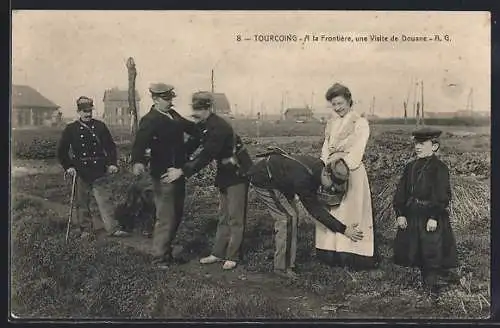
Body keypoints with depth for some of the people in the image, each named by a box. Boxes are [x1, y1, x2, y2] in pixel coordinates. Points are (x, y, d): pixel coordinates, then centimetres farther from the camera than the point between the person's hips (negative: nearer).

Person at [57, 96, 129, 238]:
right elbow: (62, 151, 5)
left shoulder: (100, 126, 5)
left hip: (98, 171, 0)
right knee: (82, 202, 8)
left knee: (104, 199, 0)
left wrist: (112, 163, -2)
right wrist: (68, 167, -6)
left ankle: (113, 228, 2)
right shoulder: (71, 129, 1)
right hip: (80, 172, 0)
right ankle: (85, 229, 20)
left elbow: (110, 146, 9)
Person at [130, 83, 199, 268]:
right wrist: (137, 162, -49)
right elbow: (140, 141, -31)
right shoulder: (150, 120, -16)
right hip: (163, 176, -9)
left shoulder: (172, 114, 9)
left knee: (176, 216, 17)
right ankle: (159, 258, 12)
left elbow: (188, 126, 26)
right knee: (166, 218, -3)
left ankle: (167, 253, 31)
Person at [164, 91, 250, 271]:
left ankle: (233, 257, 7)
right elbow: (192, 144, 9)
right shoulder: (203, 125, 1)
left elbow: (206, 156, -32)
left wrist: (183, 171, -32)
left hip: (237, 173, -9)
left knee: (235, 218, -1)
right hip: (225, 174, 9)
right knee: (224, 216, 14)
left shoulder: (218, 127, -27)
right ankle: (218, 253, 21)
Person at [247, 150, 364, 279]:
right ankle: (283, 268, -7)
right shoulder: (302, 178, -35)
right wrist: (343, 229, -25)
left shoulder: (319, 166, -11)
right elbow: (315, 210, -27)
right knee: (289, 217, -13)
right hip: (262, 180, -9)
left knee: (291, 215, 9)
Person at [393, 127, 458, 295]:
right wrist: (400, 213, -1)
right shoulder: (410, 167, 9)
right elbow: (401, 192, 8)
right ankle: (428, 277, 30)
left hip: (431, 217, -6)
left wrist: (434, 217, -18)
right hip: (411, 215, 6)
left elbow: (443, 196, -13)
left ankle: (431, 281, 16)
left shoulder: (439, 168, -8)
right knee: (416, 250, 13)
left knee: (432, 249, 0)